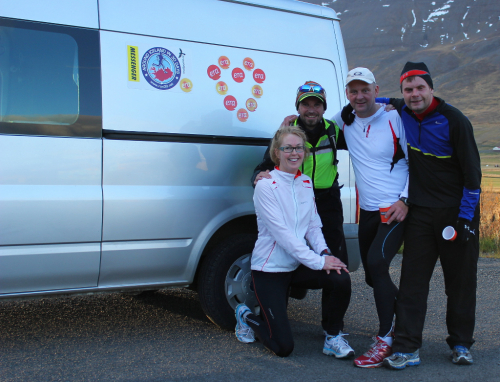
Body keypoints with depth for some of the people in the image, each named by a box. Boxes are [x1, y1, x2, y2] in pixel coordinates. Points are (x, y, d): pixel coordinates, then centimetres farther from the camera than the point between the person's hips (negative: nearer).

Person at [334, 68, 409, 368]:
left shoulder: (395, 118, -9)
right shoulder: (346, 118, 5)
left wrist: (405, 200, -15)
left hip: (396, 208, -6)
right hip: (367, 210, 6)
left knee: (376, 263, -22)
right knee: (373, 275, 12)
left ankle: (385, 339, -10)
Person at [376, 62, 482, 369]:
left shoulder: (454, 120, -13)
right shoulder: (402, 113, 1)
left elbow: (472, 171, -11)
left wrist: (465, 216, -14)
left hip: (456, 211, -3)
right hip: (420, 211, 4)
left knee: (461, 280, 7)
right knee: (413, 279, -3)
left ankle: (461, 344, 23)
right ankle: (407, 349, 0)